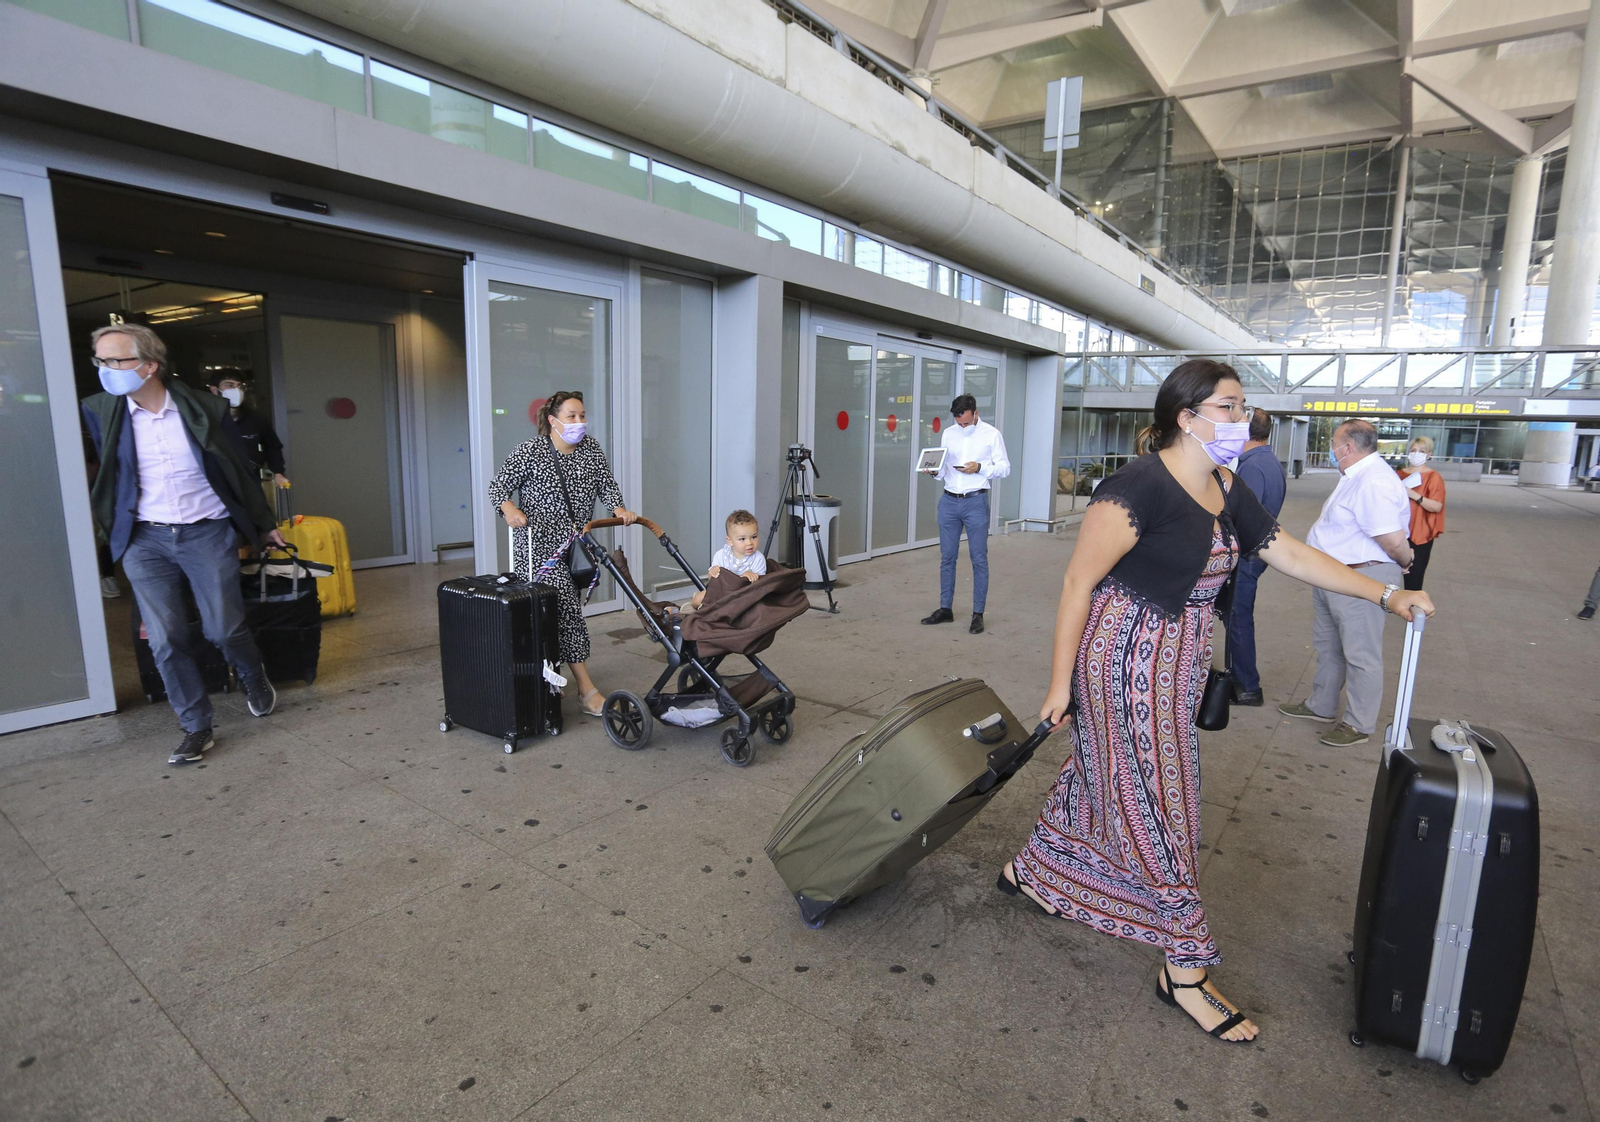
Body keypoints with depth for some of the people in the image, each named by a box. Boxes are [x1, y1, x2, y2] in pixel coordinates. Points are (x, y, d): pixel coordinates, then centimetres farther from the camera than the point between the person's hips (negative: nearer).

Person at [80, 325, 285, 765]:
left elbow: (238, 468, 5)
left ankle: (254, 678, 33)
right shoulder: (99, 411, 0)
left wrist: (264, 524, 11)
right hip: (144, 541, 2)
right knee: (165, 641, 1)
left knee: (224, 629, 1)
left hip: (207, 533, -2)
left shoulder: (202, 408, -4)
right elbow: (100, 479, 10)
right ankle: (196, 728, 14)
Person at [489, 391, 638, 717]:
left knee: (565, 610, 11)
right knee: (567, 609, -13)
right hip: (539, 546, -6)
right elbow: (498, 485, -5)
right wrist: (510, 509, -26)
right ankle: (587, 691, -12)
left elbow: (607, 485, 5)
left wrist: (620, 510, -15)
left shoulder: (592, 450, 7)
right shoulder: (530, 451, -7)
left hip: (575, 545, 6)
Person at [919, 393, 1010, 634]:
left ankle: (978, 614, 8)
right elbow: (944, 470, 12)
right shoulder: (948, 434, 9)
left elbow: (1004, 468, -2)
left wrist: (980, 468, -17)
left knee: (979, 559, 0)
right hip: (949, 501, 4)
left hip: (975, 502, -4)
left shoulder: (991, 434, -2)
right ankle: (945, 609, 19)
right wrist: (935, 472, -10)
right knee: (947, 557, 9)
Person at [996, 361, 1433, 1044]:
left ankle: (1028, 871, 43)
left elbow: (1290, 554, 16)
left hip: (1172, 663, 9)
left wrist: (1386, 595, 11)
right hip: (1126, 660, -9)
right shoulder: (1138, 487, -20)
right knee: (1157, 805, 1)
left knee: (1101, 772, 21)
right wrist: (1061, 682, -17)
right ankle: (1185, 969, 18)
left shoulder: (1225, 492, 9)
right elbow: (1078, 584, -19)